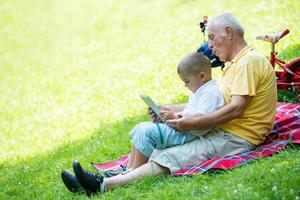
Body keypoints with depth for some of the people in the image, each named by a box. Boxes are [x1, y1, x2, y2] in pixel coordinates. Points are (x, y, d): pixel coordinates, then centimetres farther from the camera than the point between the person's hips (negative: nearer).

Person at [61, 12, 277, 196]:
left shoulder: (249, 61, -12)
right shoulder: (234, 64, 22)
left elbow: (235, 109, -22)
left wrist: (190, 124, -21)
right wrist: (169, 110, 9)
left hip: (235, 138, -10)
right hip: (220, 131, 10)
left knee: (168, 159, -21)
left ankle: (105, 185, -28)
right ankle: (113, 178, -13)